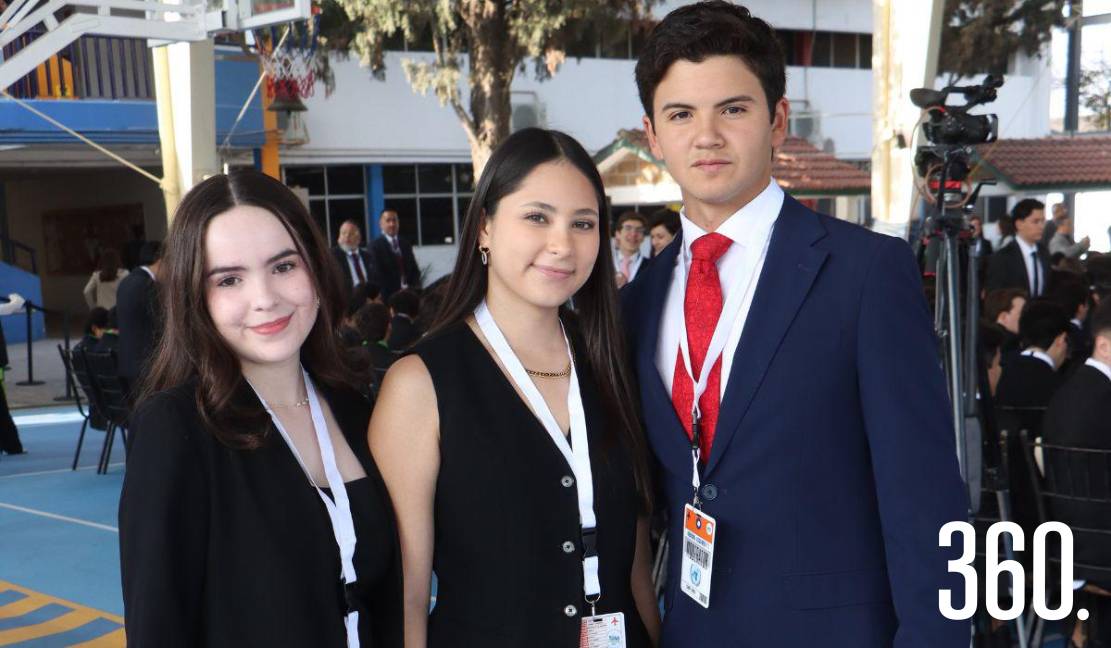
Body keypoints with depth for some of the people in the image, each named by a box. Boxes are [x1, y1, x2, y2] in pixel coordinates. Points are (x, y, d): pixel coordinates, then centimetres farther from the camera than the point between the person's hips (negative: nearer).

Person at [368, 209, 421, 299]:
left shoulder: (406, 244, 17)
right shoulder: (376, 246, -2)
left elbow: (414, 269, 16)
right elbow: (378, 273, -8)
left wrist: (413, 288, -3)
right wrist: (396, 291, -13)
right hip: (388, 294, -5)